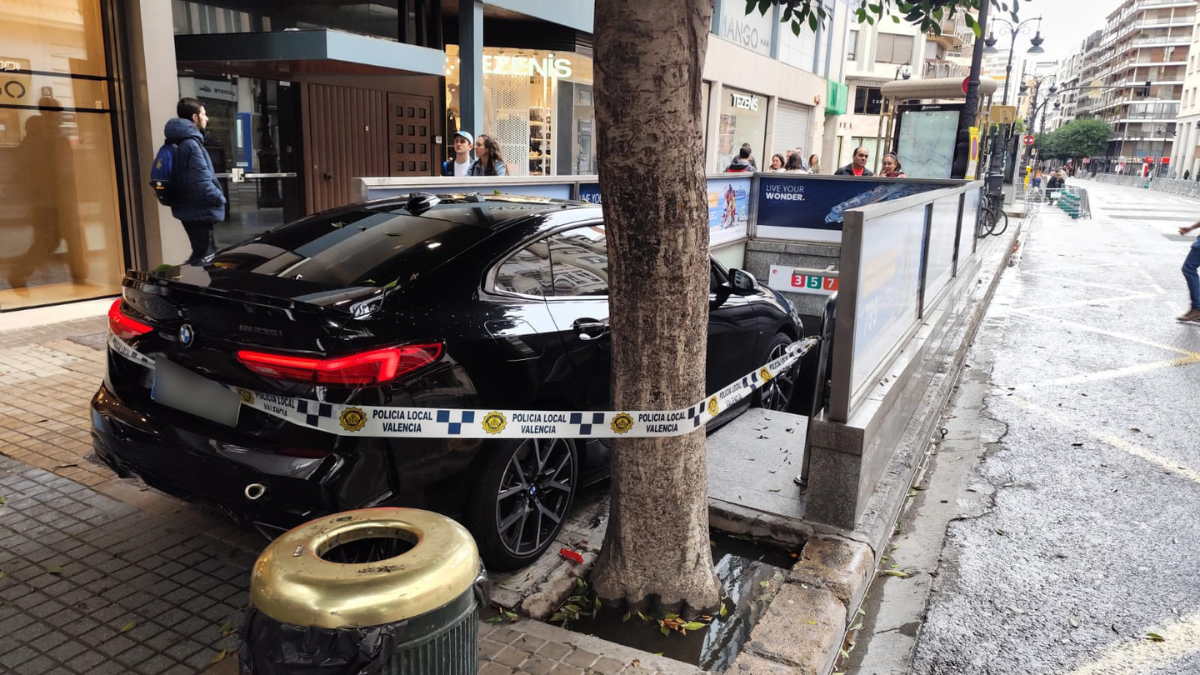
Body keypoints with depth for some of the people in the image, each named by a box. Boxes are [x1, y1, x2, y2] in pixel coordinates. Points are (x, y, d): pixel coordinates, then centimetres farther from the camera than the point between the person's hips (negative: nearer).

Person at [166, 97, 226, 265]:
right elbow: (201, 181, -27)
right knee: (203, 256, -5)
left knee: (208, 251, 19)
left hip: (191, 209, 10)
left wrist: (215, 197, 16)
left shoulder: (182, 141, 13)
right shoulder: (191, 144, -19)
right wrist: (219, 198, -13)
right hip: (198, 211, -10)